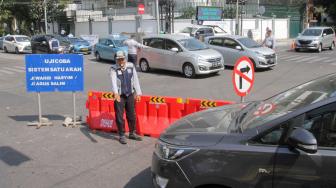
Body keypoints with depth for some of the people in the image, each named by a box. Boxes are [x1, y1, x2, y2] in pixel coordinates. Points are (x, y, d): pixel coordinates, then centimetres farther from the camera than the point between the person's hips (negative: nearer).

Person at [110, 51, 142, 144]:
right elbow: (113, 81, -24)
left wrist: (138, 93, 5)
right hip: (119, 95, -4)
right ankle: (122, 136, 16)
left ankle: (132, 133, 32)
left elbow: (135, 79, 7)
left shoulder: (131, 66, 3)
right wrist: (116, 93, -39)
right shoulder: (113, 69, -9)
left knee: (132, 115, 14)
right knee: (119, 117, 2)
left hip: (130, 94, 4)